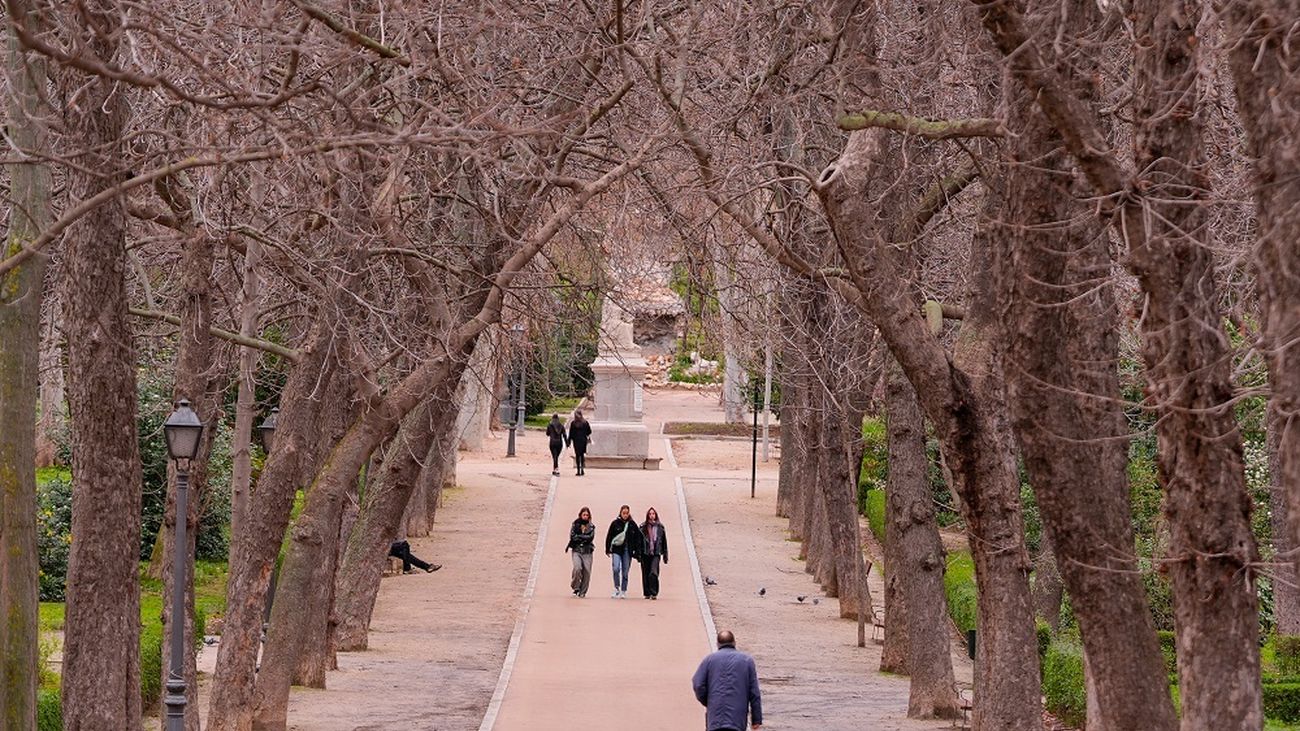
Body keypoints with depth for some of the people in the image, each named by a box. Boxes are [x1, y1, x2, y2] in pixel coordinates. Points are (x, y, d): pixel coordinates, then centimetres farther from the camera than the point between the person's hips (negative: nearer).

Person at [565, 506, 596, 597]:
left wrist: (578, 537, -8)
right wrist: (584, 538, -8)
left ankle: (582, 591, 9)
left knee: (587, 571, -5)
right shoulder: (575, 524, 6)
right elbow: (572, 536, -5)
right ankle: (576, 587, -4)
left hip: (587, 552, 1)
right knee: (577, 568, -22)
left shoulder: (591, 526, 9)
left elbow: (591, 537, -5)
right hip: (576, 551, -1)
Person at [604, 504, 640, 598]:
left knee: (625, 572, 4)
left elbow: (637, 538, 8)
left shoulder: (632, 524, 5)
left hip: (627, 551, 2)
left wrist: (637, 551, 2)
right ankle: (616, 589, -4)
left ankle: (623, 591, 13)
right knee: (616, 569, -18)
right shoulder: (615, 523, 0)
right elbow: (609, 537, 4)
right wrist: (608, 550, 2)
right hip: (616, 550, -1)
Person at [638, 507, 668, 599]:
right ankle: (647, 593, 14)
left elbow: (664, 542, 12)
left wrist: (665, 555, 10)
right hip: (645, 553, 1)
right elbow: (639, 541, 4)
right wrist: (638, 554, -3)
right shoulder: (643, 527, 5)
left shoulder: (660, 527, 7)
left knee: (654, 573, -17)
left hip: (656, 554, -1)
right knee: (646, 574, 3)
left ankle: (654, 593, -13)